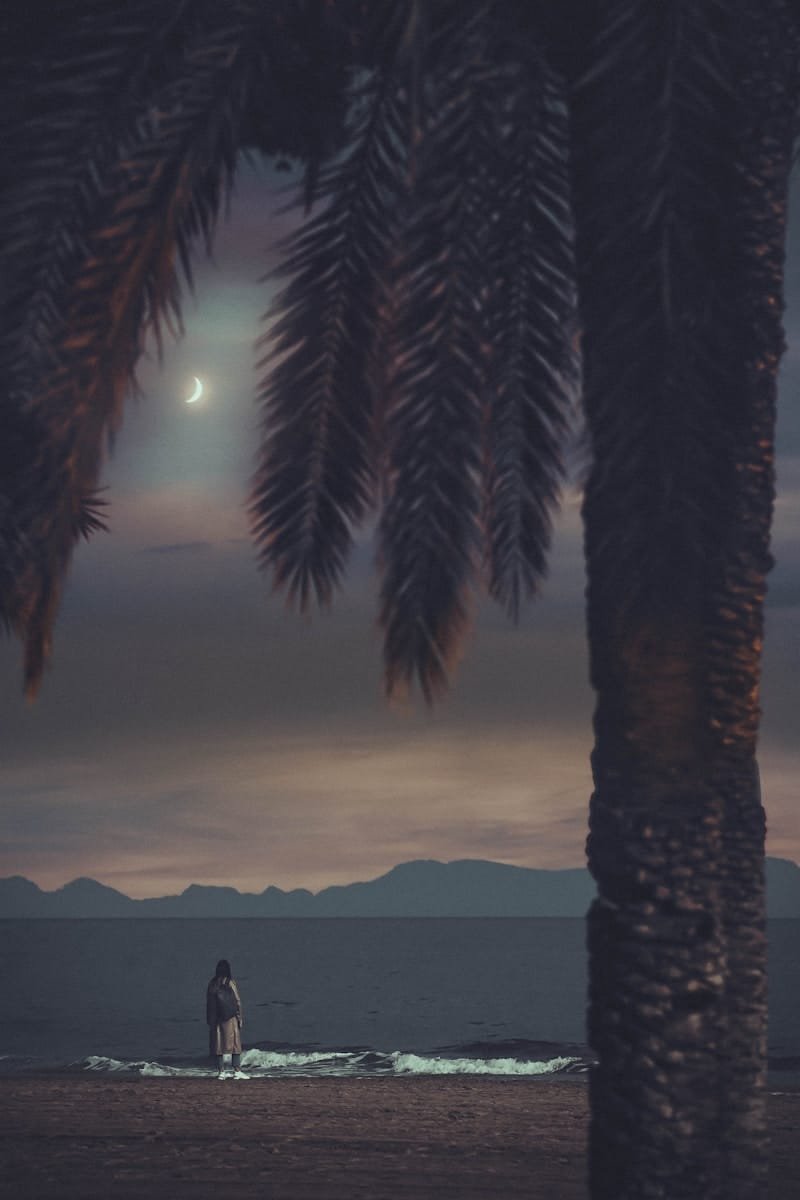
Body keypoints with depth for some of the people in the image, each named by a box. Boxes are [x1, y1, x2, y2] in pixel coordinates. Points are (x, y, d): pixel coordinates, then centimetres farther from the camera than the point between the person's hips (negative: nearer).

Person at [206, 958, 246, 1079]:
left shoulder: (212, 983, 2)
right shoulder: (230, 982, -9)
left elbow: (208, 1002, 7)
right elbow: (237, 1001, -8)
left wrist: (209, 1020, 14)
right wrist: (239, 1017, 0)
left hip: (215, 1018, 3)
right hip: (230, 1018, -3)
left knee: (218, 1043, 7)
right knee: (235, 1042, 4)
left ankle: (220, 1072, 5)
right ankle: (236, 1071, 1)